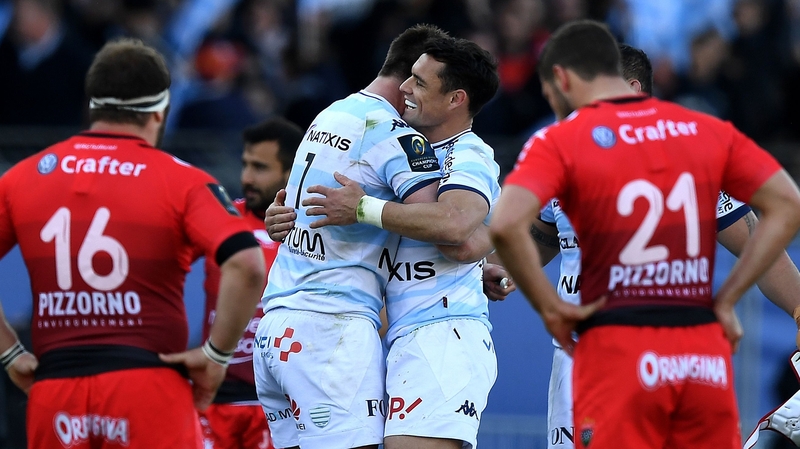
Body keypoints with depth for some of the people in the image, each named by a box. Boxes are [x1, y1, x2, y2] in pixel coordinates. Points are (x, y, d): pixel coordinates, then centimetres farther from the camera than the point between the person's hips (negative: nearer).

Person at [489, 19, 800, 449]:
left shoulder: (559, 142, -2)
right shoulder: (707, 131, 10)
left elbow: (506, 225, -18)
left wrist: (550, 309, -7)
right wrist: (726, 299, 7)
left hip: (616, 347, -3)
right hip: (704, 357, 3)